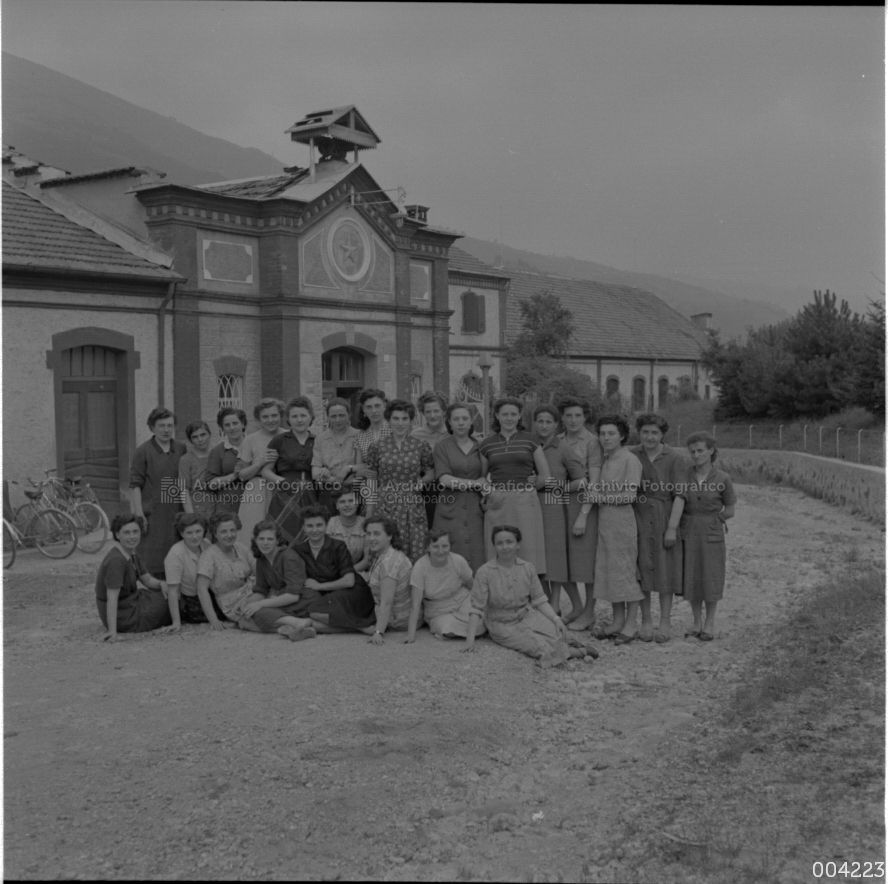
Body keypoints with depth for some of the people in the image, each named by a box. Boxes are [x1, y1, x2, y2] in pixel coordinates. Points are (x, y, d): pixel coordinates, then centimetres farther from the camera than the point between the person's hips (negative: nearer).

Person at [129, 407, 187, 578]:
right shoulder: (142, 452, -2)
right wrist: (139, 514, -12)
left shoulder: (181, 450, 10)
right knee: (152, 564, -4)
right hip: (153, 514, -4)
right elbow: (135, 485, -4)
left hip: (177, 513, 4)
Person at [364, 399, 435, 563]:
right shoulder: (378, 447, 4)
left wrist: (422, 481, -4)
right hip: (386, 507, -1)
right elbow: (371, 482, 7)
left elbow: (431, 472, 18)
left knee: (416, 555, -3)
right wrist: (369, 515, 4)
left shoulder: (420, 446, 6)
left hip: (413, 508, 1)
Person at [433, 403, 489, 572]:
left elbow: (485, 477, 13)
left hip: (475, 509, 2)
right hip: (450, 509, -2)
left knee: (476, 556, -4)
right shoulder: (442, 447, 4)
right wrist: (474, 484, -7)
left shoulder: (479, 447, 11)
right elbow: (444, 479, -6)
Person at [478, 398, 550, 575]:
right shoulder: (487, 444, 11)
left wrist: (525, 489, 9)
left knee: (527, 550, -4)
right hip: (498, 504, 1)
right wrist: (488, 493, 4)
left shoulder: (529, 440, 6)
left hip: (525, 502, -1)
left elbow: (545, 476, 9)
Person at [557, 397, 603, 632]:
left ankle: (589, 612, 15)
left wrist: (583, 515, -18)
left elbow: (594, 482, -13)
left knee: (586, 557, 1)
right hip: (560, 503, 6)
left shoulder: (591, 441, -7)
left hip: (584, 503, -5)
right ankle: (576, 606, 26)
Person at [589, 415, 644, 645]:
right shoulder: (605, 460, 14)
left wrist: (602, 498, -12)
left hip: (622, 521, -8)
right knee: (608, 571, 9)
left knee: (626, 571, -2)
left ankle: (630, 625, 5)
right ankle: (618, 621, 17)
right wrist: (595, 495, 4)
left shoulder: (630, 460, -8)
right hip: (604, 521, 8)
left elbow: (630, 495, -13)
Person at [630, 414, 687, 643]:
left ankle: (665, 622, 13)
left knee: (665, 567, 3)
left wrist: (672, 528, -13)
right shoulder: (631, 455, 2)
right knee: (641, 568, 5)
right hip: (637, 518, 2)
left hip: (663, 518, -2)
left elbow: (679, 496, -8)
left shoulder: (675, 458, -5)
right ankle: (646, 621, 16)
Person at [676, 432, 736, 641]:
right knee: (692, 579, 7)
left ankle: (710, 624, 18)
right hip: (688, 535, 2)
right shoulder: (684, 476, -2)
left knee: (710, 579, 4)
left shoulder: (722, 479, -8)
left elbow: (730, 510, 3)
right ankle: (697, 622, 21)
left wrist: (711, 520, -5)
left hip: (711, 534, -2)